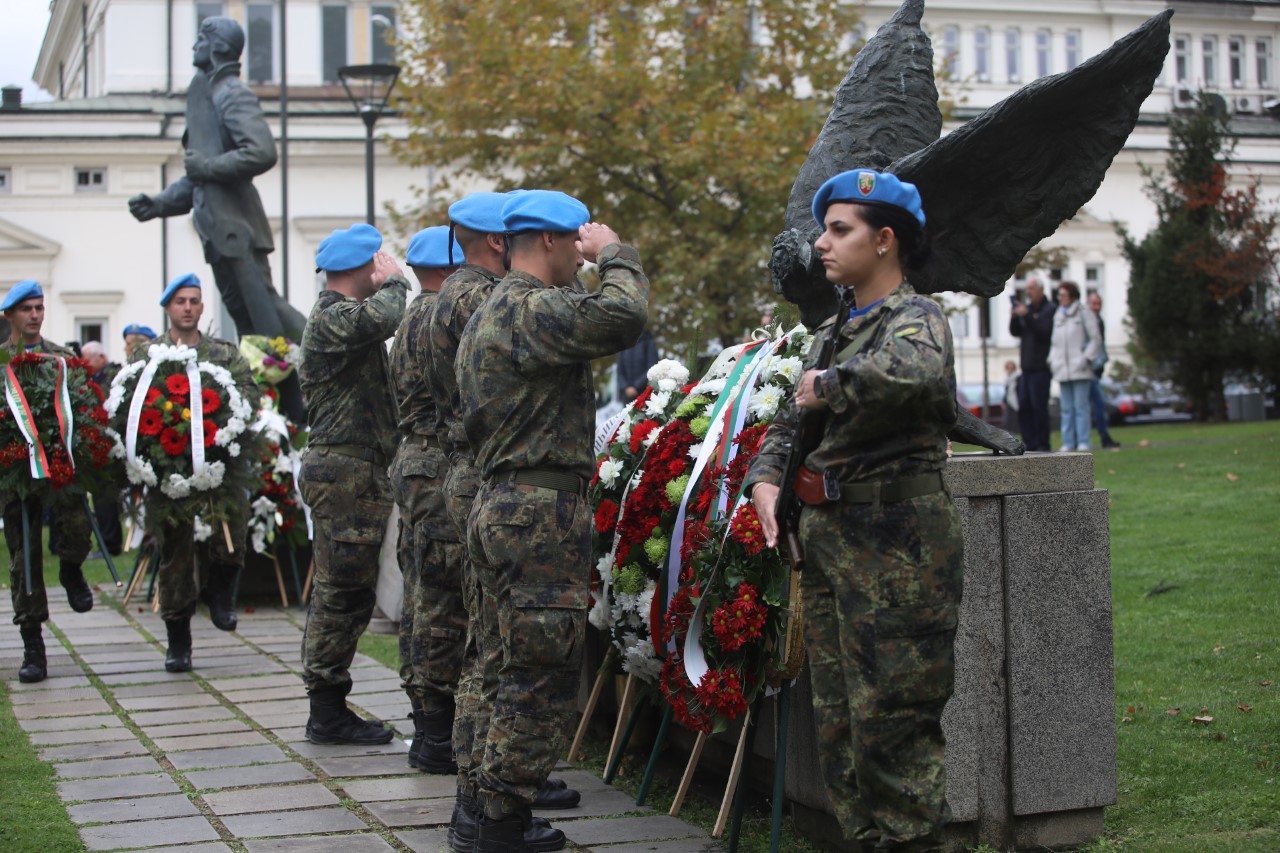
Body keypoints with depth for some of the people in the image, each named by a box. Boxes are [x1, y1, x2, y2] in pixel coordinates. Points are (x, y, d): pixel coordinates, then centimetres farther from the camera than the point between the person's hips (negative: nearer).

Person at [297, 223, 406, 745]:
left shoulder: (337, 315, 22)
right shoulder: (333, 318, -13)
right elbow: (382, 318, -32)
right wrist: (393, 281, -14)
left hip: (348, 472, 11)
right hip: (345, 472, -11)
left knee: (340, 594, 13)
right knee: (344, 592, -7)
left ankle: (328, 708, 18)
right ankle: (328, 711, -3)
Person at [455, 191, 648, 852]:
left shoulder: (487, 314, 20)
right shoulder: (533, 309, -14)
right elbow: (622, 318, -29)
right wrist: (615, 254, -11)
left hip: (498, 508, 11)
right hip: (541, 513, -11)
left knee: (509, 680, 14)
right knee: (543, 682, -7)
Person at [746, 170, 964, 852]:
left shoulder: (915, 317, -8)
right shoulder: (833, 331, 18)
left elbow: (918, 374, -33)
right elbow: (789, 423, 23)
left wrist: (831, 385, -19)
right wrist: (764, 478, 3)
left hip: (895, 545, -9)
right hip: (827, 539, 9)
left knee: (891, 725, -6)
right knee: (838, 722, 13)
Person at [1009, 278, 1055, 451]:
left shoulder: (1049, 310, -6)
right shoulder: (1028, 308, 17)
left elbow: (1044, 332, -17)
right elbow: (1015, 332, 14)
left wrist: (1027, 316, -21)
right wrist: (1015, 317, -4)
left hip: (1041, 367, -8)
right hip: (1027, 366, 8)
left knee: (1039, 406, -8)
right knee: (1024, 407, 4)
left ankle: (1042, 445, -3)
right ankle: (1030, 443, 8)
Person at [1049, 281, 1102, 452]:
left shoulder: (1084, 313, 0)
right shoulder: (1058, 315, 16)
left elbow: (1096, 339, -2)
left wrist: (1086, 358, -11)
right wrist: (1052, 360, 6)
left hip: (1079, 369, -5)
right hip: (1062, 370, 5)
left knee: (1081, 406, -5)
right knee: (1067, 408, 5)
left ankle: (1083, 442, -5)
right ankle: (1068, 442, 7)